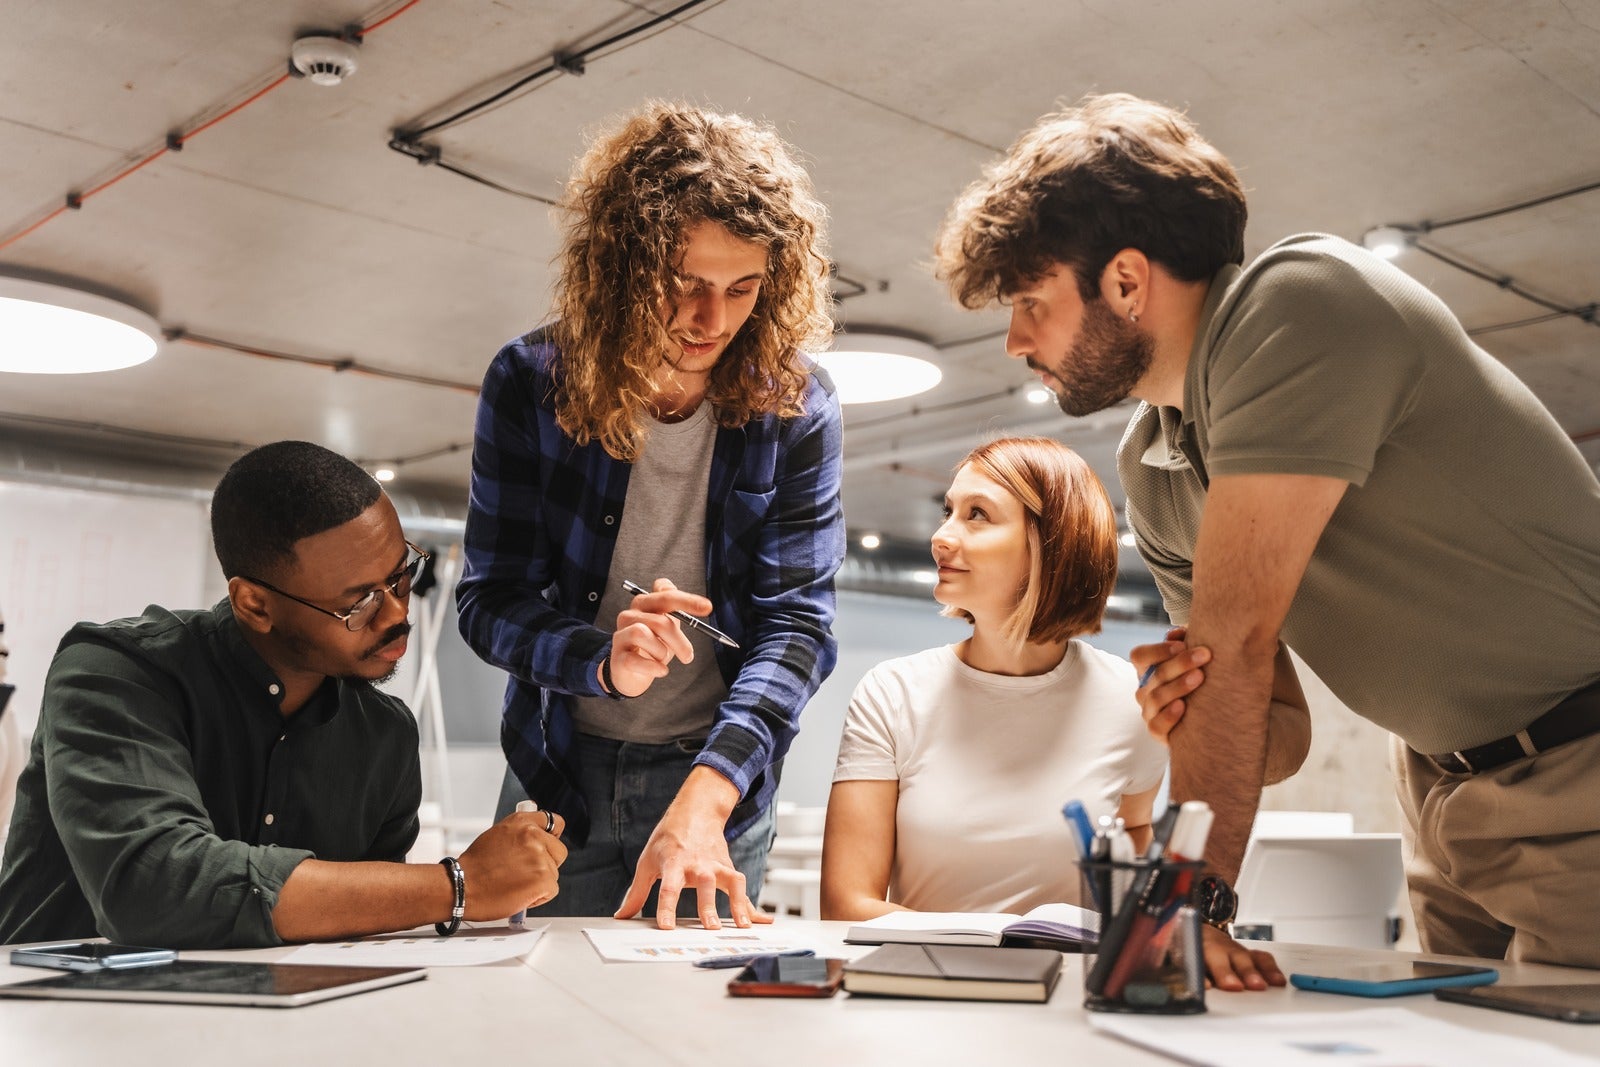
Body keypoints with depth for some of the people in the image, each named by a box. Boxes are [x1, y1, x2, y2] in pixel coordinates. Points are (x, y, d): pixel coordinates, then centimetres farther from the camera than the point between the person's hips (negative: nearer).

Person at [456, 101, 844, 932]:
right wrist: (603, 662, -30)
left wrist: (708, 792, -29)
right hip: (560, 778, 0)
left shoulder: (795, 406, -11)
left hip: (722, 782, 0)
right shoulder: (530, 383, -10)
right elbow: (488, 600, -9)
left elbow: (797, 623, -15)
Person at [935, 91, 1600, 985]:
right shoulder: (1149, 471, 2)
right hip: (1446, 787, 7)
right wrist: (1193, 704, -20)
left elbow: (1238, 634, -27)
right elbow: (1279, 730, 4)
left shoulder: (1302, 304, -23)